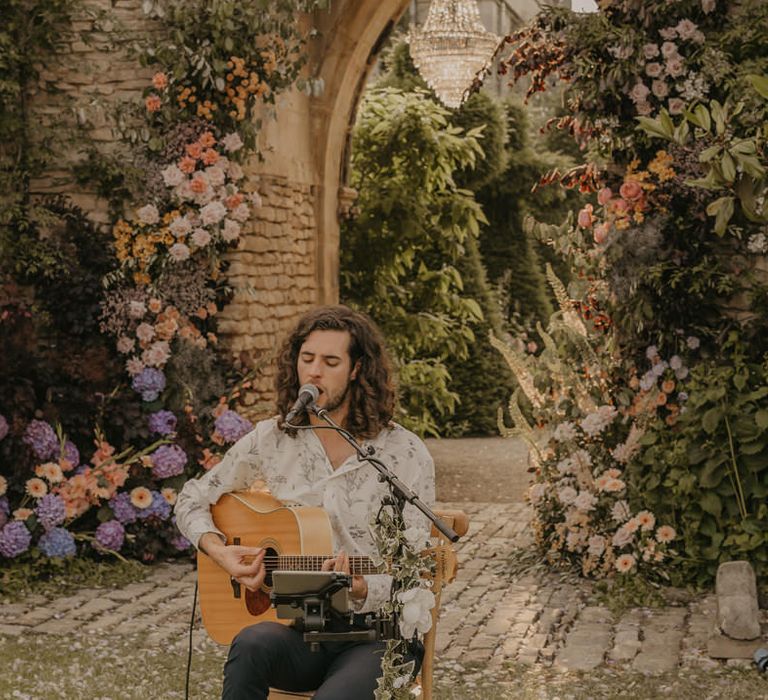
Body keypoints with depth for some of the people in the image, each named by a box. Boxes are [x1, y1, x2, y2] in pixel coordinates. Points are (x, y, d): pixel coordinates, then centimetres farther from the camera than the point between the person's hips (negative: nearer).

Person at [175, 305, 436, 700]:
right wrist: (219, 551, -3)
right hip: (294, 625, 3)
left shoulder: (406, 455, -4)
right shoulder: (270, 440, 5)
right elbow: (192, 500, 16)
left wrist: (361, 590, -24)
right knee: (253, 644, -33)